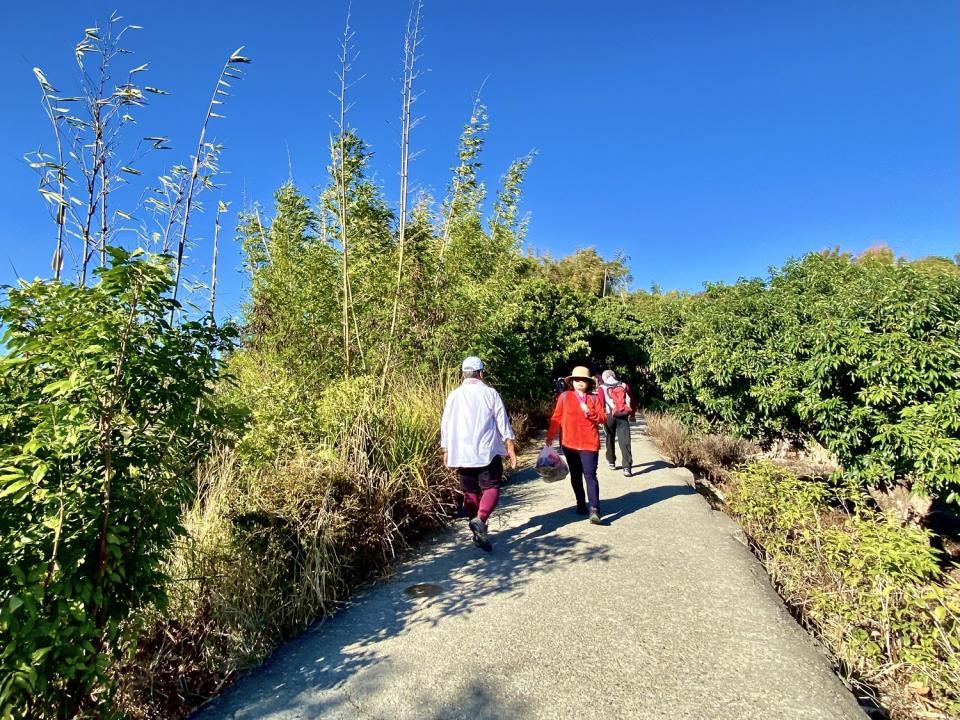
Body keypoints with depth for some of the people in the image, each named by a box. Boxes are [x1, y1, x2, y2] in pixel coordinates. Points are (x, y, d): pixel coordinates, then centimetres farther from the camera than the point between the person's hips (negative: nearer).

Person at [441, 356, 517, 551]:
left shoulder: (454, 396, 4)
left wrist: (446, 451, 16)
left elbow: (445, 425, 7)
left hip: (461, 454, 3)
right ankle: (480, 519, -20)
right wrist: (511, 449, 3)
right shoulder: (490, 393, -2)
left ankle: (478, 532, 16)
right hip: (487, 452, -3)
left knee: (470, 491, 12)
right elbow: (503, 424, -2)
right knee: (491, 487, 4)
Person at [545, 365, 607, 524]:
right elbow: (556, 418, 4)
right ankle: (581, 504, 27)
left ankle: (594, 510, -14)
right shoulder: (564, 397, 3)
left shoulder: (594, 398, 6)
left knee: (590, 475, -10)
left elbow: (603, 419, 2)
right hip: (569, 443, 2)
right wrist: (550, 436, 1)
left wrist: (589, 412, -14)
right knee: (575, 476, 13)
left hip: (589, 443, -1)